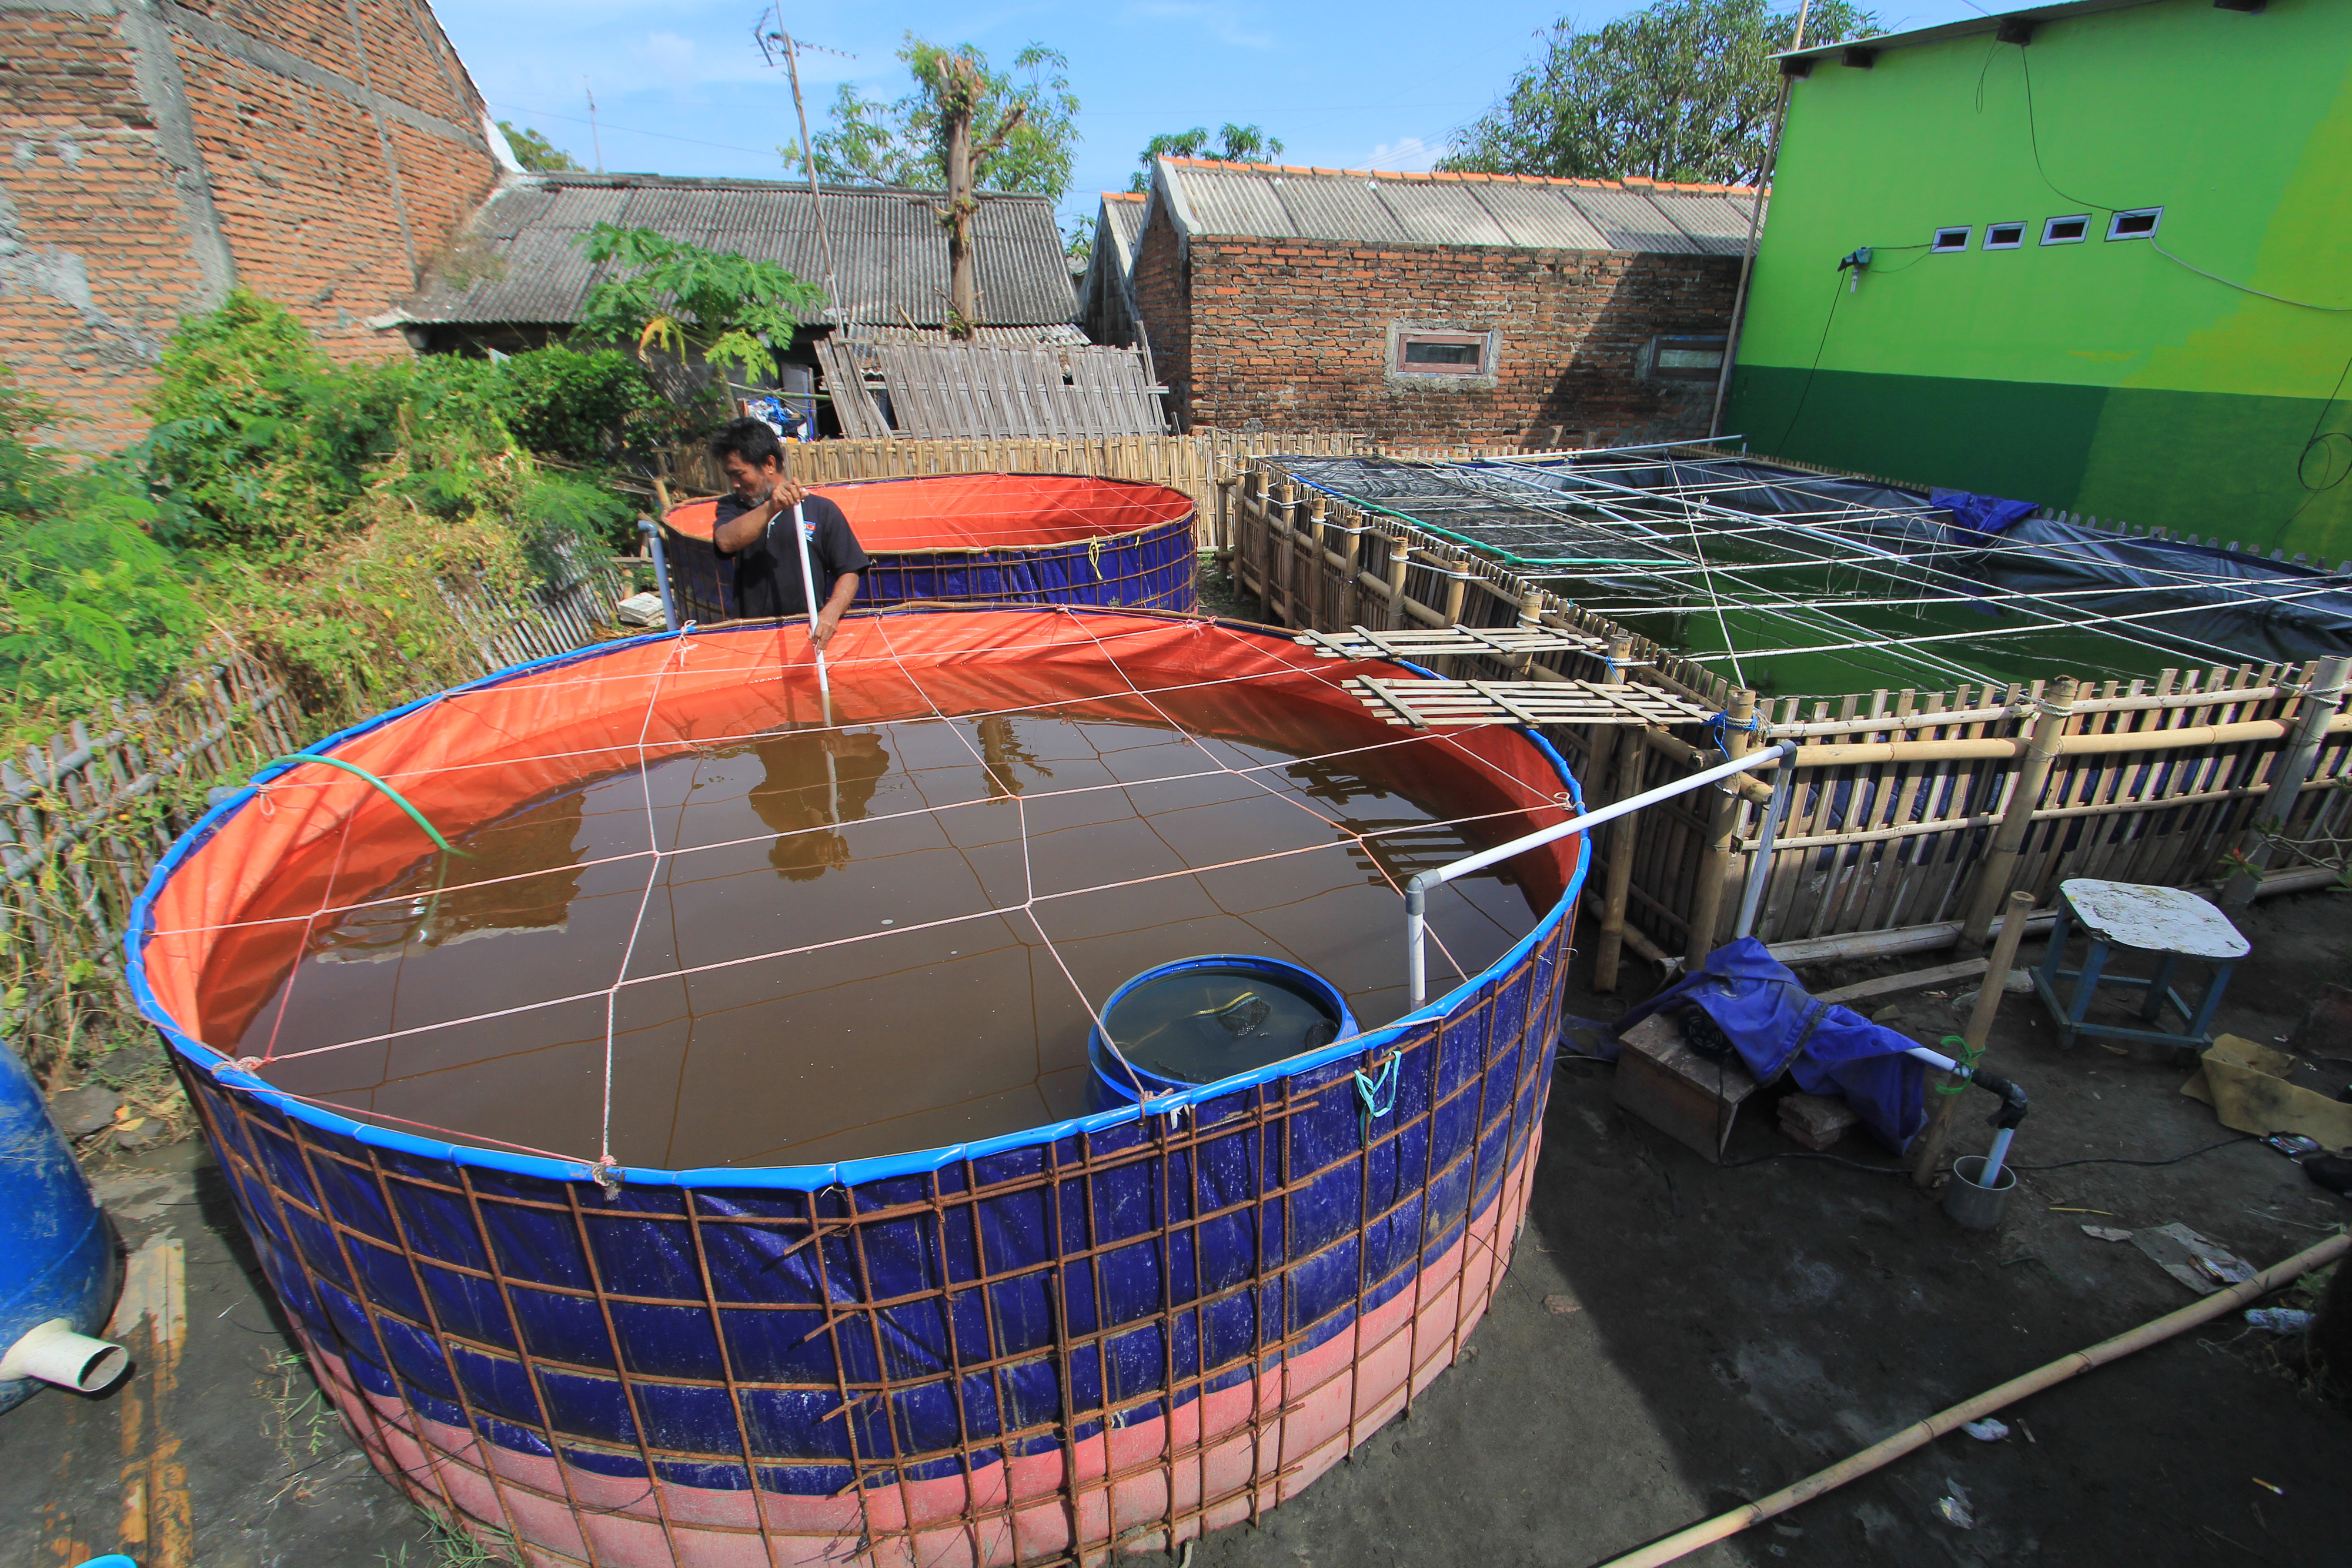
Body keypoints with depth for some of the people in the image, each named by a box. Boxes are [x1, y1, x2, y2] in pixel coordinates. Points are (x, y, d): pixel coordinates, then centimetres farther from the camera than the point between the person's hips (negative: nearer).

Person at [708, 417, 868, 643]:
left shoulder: (822, 510, 5)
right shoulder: (733, 507, 14)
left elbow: (849, 573, 1)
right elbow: (726, 542, -8)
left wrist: (830, 613, -16)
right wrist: (770, 508, -21)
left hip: (810, 632, -1)